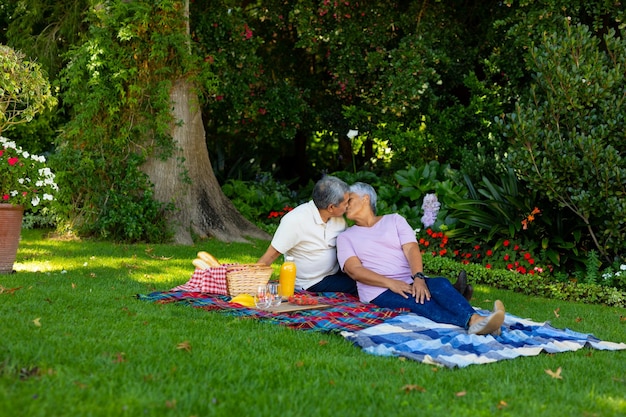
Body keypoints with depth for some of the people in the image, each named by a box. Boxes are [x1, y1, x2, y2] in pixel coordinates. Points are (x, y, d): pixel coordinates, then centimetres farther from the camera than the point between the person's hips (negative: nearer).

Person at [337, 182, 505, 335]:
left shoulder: (394, 220, 19)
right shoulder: (345, 237, 14)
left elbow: (412, 249, 3)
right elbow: (354, 270, -3)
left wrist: (418, 278, -19)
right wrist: (391, 283, -19)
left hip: (410, 283, 3)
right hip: (379, 291, -3)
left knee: (440, 283, -30)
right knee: (416, 300, -34)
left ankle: (475, 320, -57)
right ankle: (471, 323, -59)